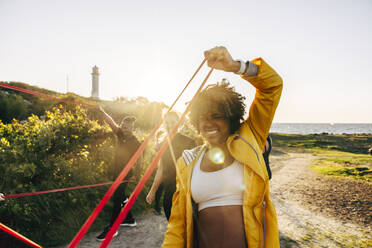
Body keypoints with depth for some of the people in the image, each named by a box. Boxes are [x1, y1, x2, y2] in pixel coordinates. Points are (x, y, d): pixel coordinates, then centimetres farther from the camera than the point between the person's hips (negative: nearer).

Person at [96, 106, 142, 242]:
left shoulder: (135, 143, -14)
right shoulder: (121, 134, 1)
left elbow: (139, 160, -10)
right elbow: (111, 123, -9)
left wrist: (135, 175, -15)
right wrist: (102, 111, -22)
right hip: (117, 173, 7)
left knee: (117, 200, -5)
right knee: (121, 197, 18)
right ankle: (130, 220, 34)